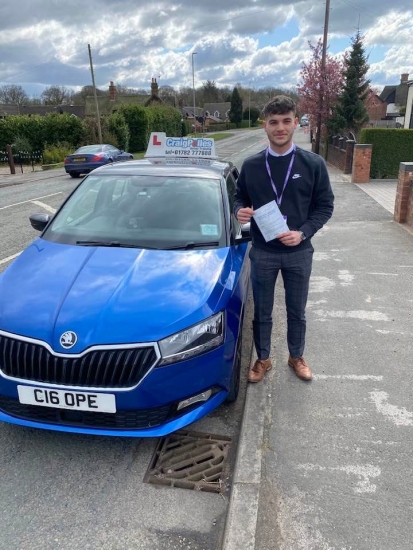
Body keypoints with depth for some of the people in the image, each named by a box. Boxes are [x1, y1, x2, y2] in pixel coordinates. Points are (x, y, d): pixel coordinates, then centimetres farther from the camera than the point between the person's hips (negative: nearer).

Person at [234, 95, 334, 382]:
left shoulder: (313, 164, -6)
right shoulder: (251, 165, -2)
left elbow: (325, 206, -2)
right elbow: (240, 198, 10)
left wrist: (303, 233, -17)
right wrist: (240, 211, -14)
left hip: (299, 252, 0)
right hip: (262, 253, 1)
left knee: (297, 311, 16)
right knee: (262, 312, 13)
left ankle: (297, 357, 39)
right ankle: (263, 359, 34)